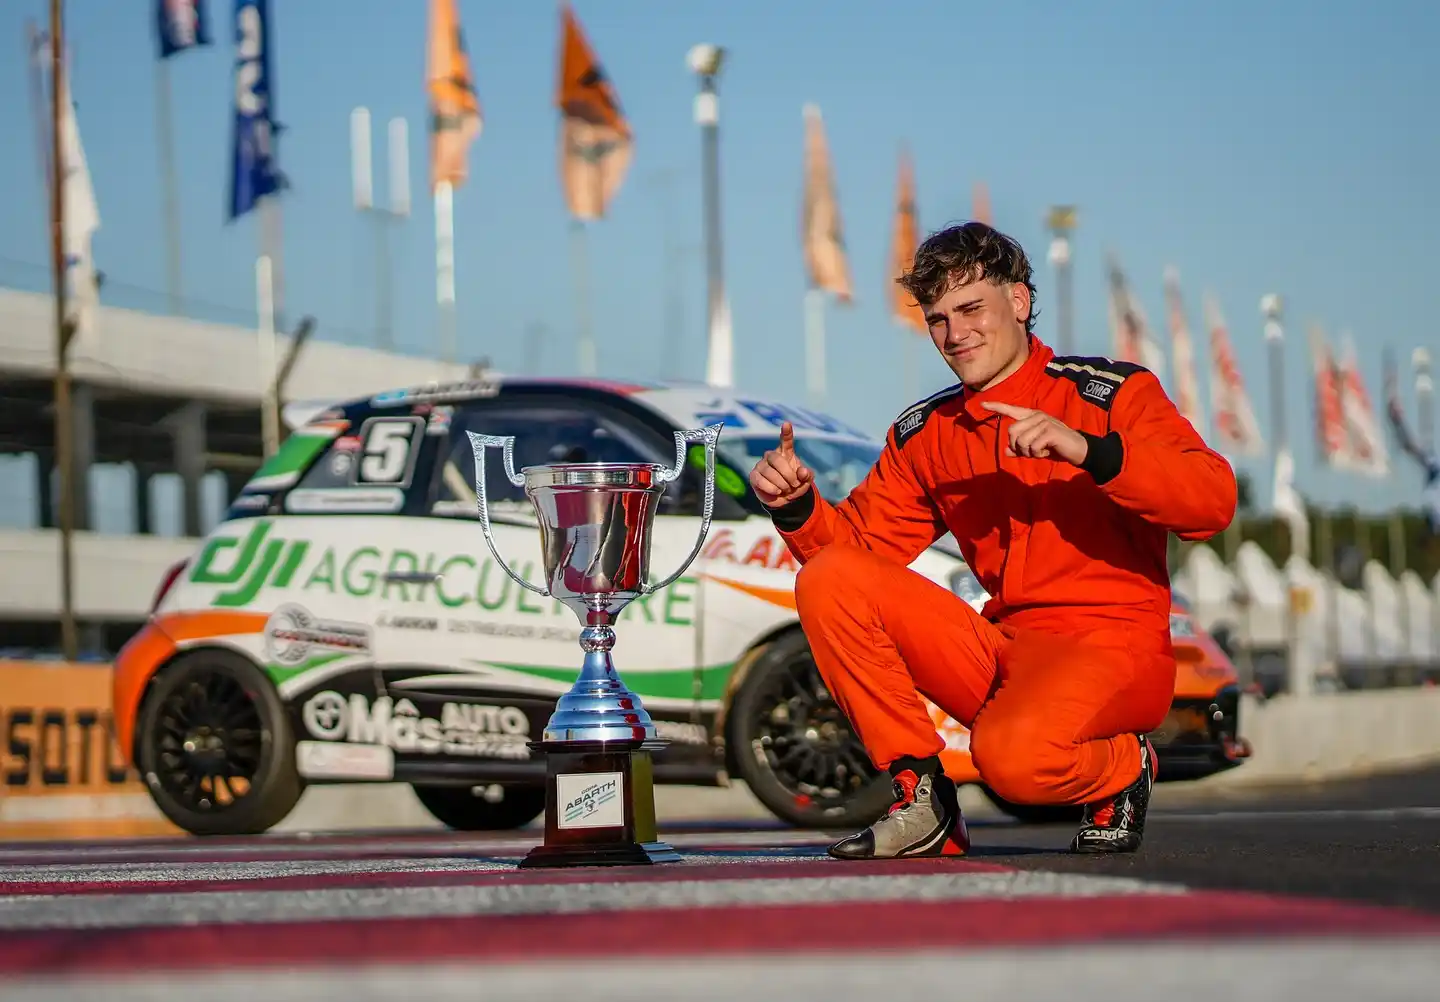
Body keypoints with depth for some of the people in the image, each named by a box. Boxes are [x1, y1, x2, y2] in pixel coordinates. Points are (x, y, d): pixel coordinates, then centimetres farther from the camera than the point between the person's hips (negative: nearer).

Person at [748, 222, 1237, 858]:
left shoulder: (1112, 393, -3)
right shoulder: (924, 435, 14)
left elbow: (1214, 503, -17)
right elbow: (857, 545, 13)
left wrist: (1089, 450, -29)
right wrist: (797, 506, -8)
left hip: (1114, 648, -6)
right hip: (1003, 650, 6)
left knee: (1013, 758, -37)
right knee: (827, 582, -9)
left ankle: (1123, 767, 1)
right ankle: (921, 799, -6)